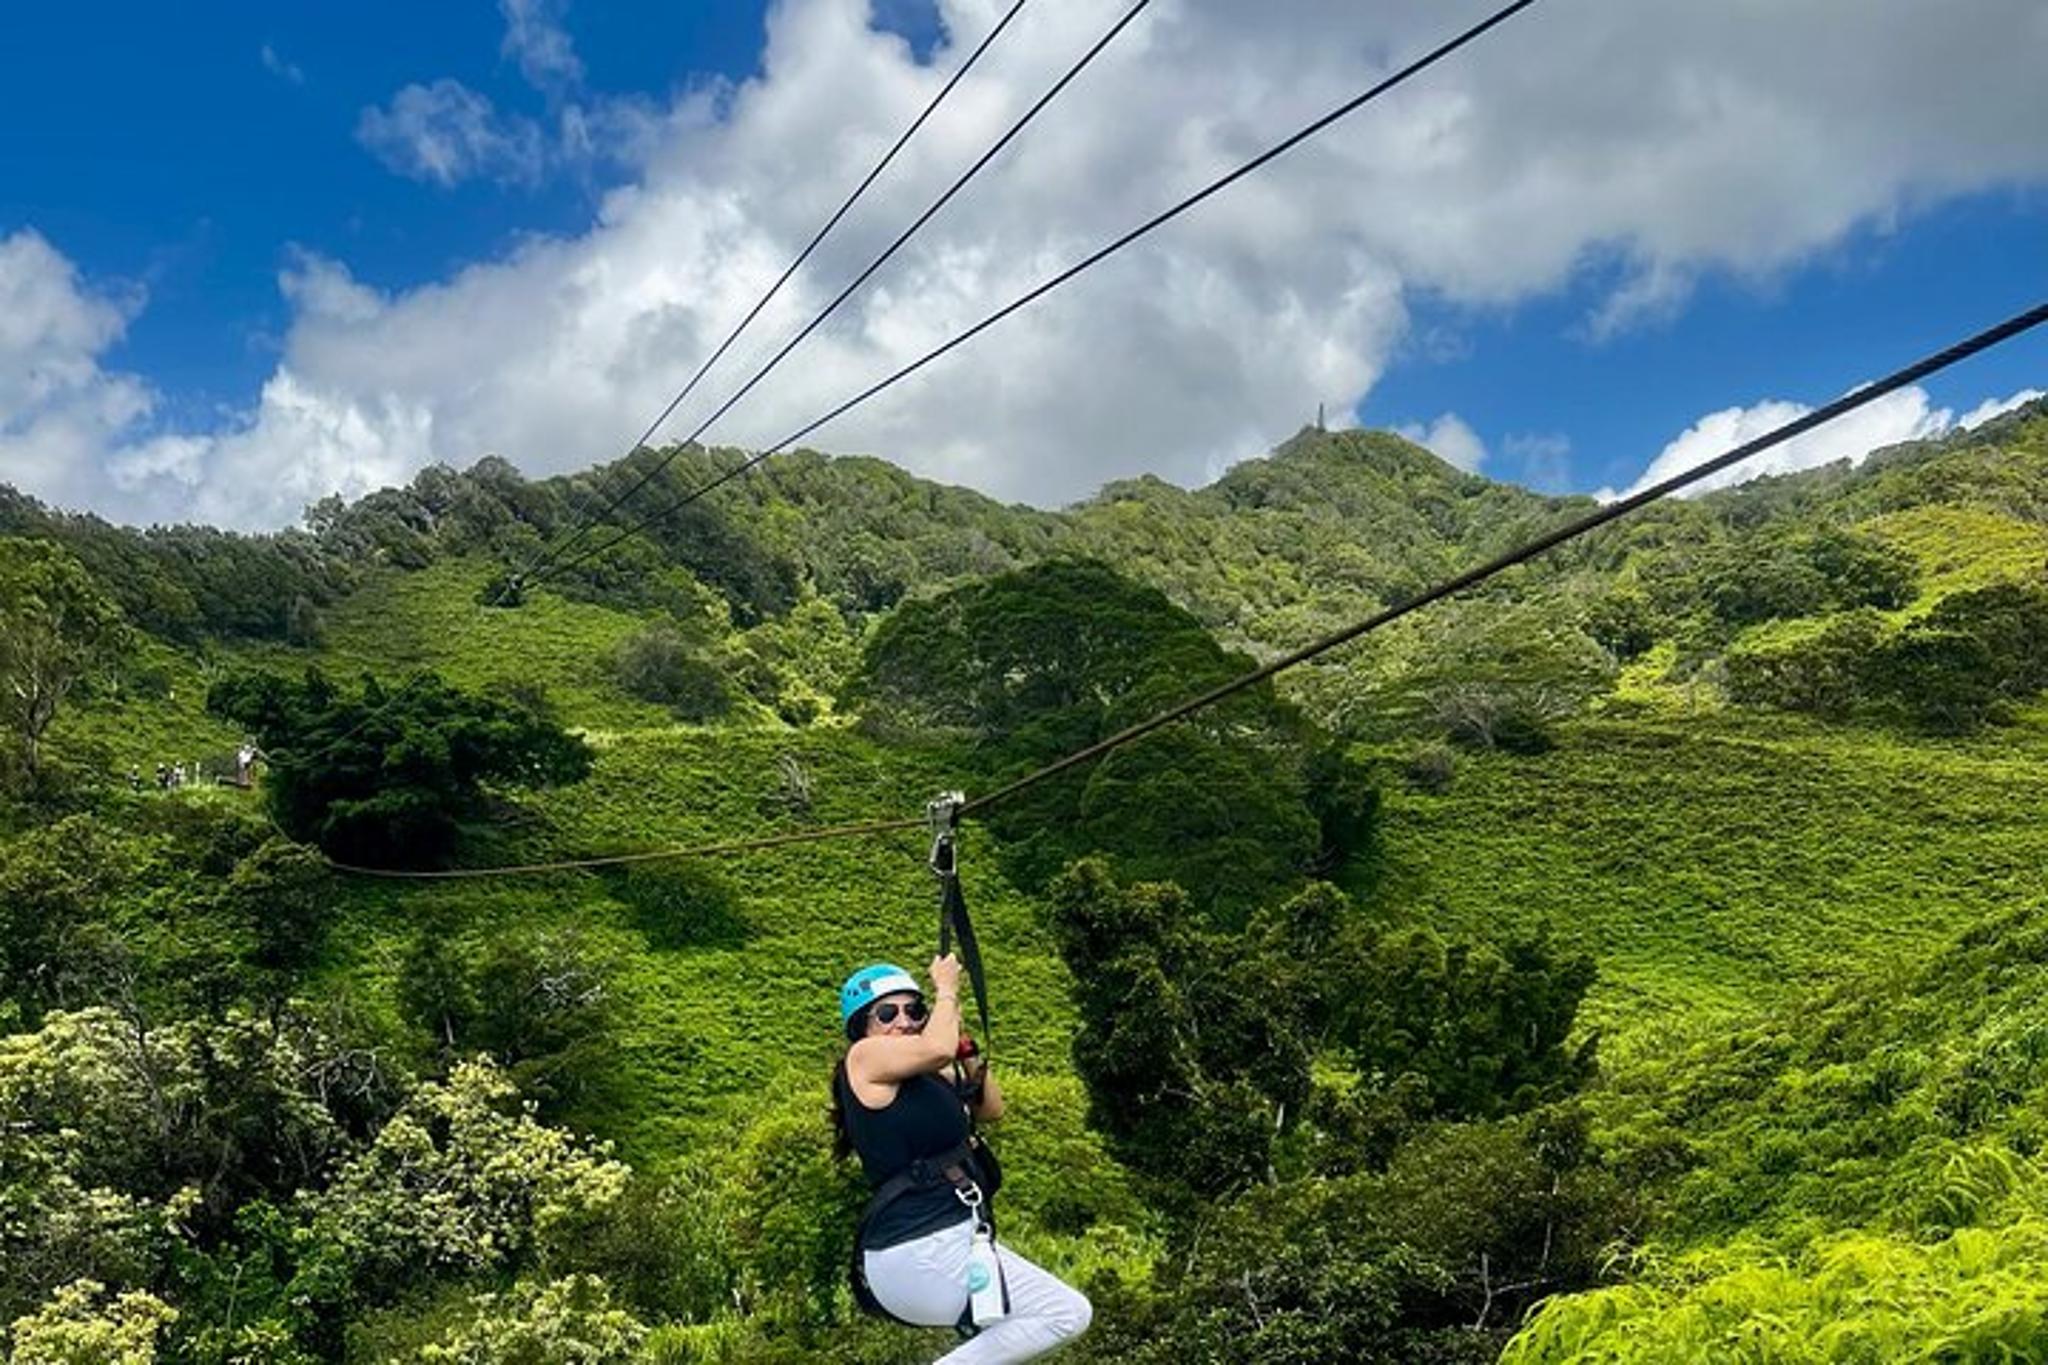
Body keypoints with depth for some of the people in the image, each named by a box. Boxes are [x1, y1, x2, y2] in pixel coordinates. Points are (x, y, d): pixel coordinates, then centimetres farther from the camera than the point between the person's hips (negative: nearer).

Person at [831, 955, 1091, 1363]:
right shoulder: (864, 1057, -7)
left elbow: (991, 1108, 20)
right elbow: (936, 1047, -24)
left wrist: (964, 1044, 9)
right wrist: (946, 990, -5)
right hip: (919, 1253, -10)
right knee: (1070, 1313, -10)